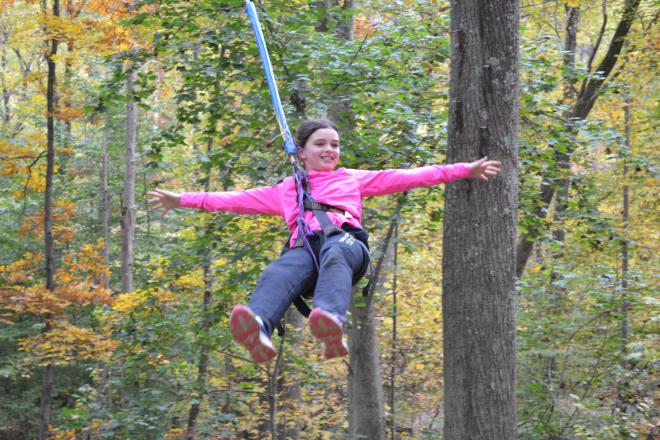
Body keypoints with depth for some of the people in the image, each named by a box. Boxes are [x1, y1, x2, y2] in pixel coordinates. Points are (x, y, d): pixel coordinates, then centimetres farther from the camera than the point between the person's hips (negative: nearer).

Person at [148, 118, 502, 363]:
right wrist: (184, 200, 28)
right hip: (304, 246, 1)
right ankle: (258, 331, -67)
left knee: (334, 257, -39)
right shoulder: (286, 190, 36)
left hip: (346, 241, -1)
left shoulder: (354, 179, 32)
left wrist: (465, 170, 18)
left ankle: (332, 324, -70)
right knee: (279, 273, -35)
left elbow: (407, 177, 25)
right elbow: (238, 199, 34)